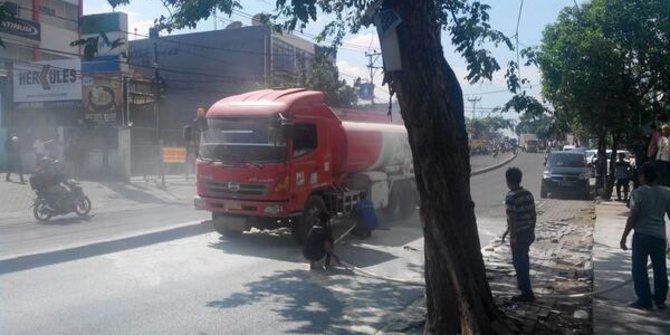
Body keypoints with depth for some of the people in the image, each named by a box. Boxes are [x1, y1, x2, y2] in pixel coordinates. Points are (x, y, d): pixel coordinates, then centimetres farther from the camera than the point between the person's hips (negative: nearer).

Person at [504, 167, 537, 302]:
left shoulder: (510, 197, -20)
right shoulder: (528, 194, 4)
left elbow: (512, 219, -22)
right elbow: (533, 214, 10)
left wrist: (512, 237, -16)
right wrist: (532, 230, 19)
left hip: (518, 234, -8)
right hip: (528, 232, 8)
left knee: (519, 262, 0)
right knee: (524, 259, 24)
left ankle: (527, 293, 3)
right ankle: (523, 283, 40)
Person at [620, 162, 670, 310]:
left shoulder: (638, 192, -9)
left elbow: (633, 217, -13)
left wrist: (624, 236, -8)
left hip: (642, 235, -5)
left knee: (639, 269, 3)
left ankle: (644, 301, 5)